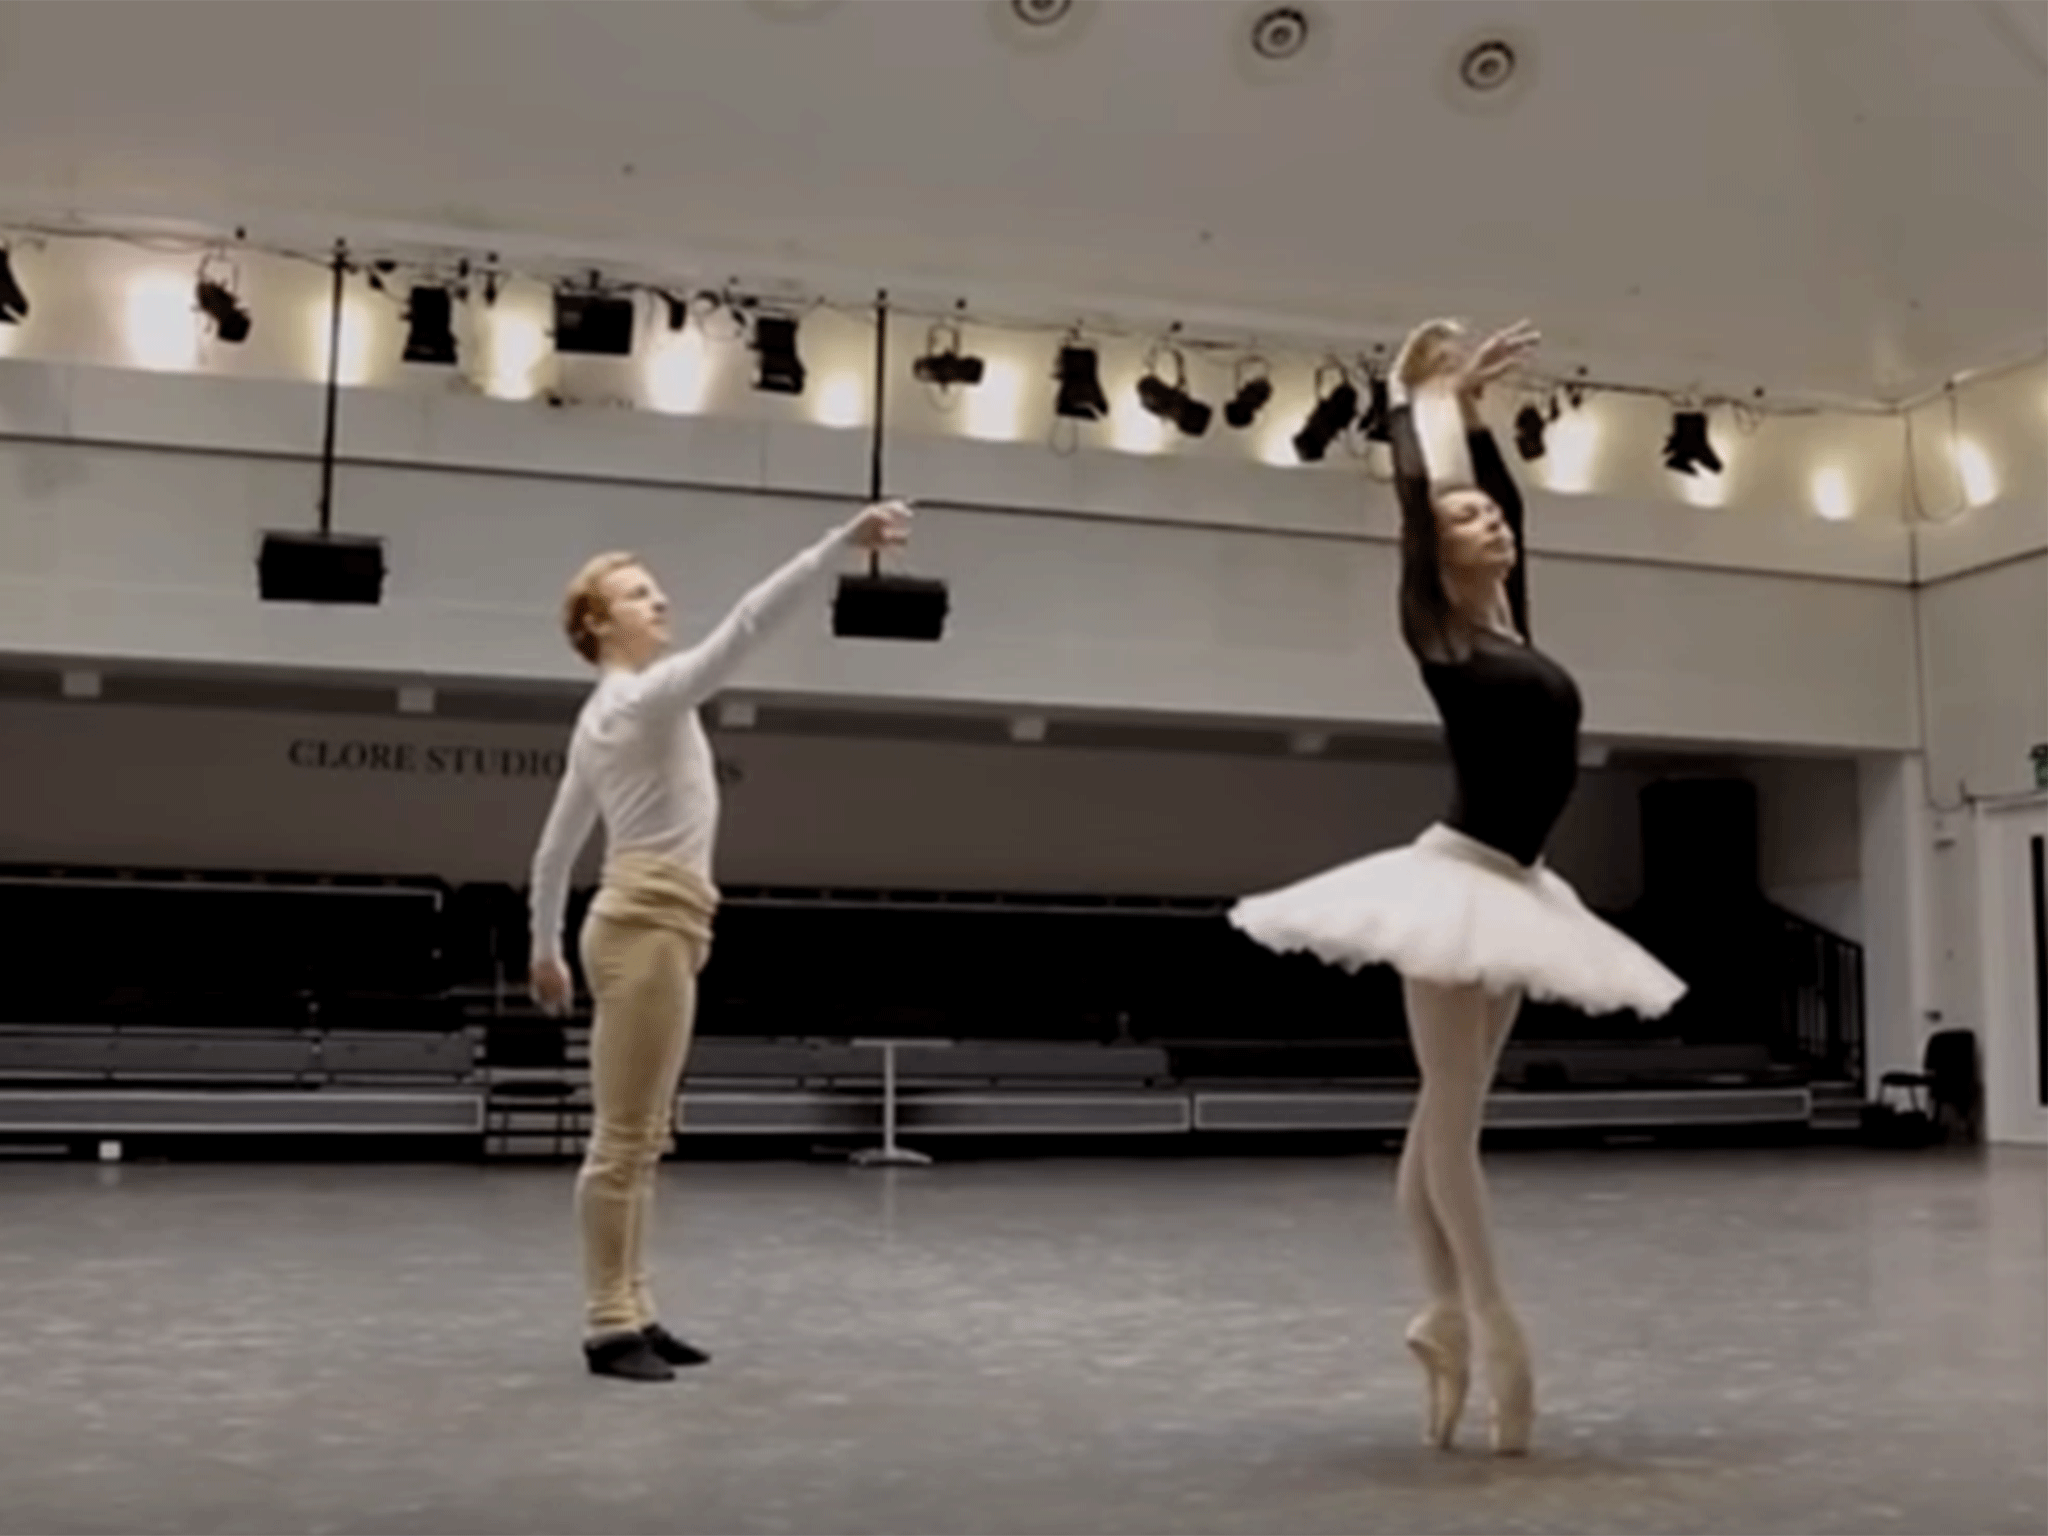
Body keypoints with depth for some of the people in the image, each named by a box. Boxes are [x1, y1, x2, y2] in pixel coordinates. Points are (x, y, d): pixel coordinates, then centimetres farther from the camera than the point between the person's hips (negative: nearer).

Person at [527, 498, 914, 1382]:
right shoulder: (648, 695, -12)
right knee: (622, 1140, -5)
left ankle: (629, 1312, 18)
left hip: (642, 925, 10)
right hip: (646, 929, -10)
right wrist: (844, 541, -26)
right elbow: (750, 623, -23)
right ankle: (608, 1325, 2)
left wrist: (544, 947, 30)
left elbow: (556, 847, 22)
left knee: (640, 1139, 12)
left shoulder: (604, 714, 17)